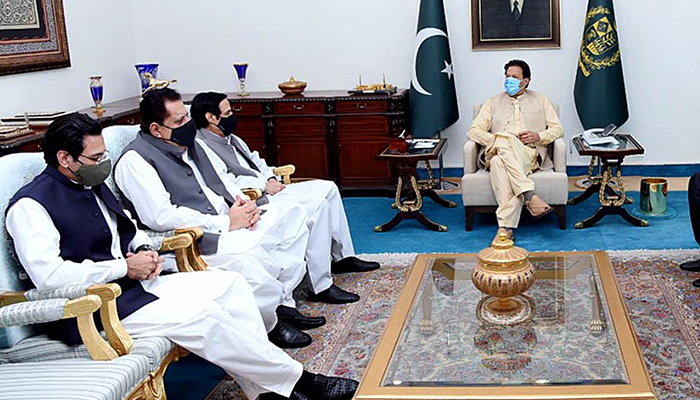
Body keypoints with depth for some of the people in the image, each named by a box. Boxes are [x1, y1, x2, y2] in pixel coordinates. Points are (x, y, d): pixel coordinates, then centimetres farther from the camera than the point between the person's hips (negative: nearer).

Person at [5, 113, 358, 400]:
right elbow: (48, 275, -24)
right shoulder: (30, 205, -13)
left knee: (231, 283, -4)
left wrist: (146, 251, 3)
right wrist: (125, 266, -17)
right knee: (203, 315, -25)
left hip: (133, 284, 10)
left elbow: (129, 229, 28)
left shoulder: (92, 185, 15)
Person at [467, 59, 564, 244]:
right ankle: (530, 196, -49)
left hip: (529, 154, -1)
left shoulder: (540, 101, 25)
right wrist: (496, 140, -7)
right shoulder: (493, 103, 25)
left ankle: (505, 226, -48)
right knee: (504, 140, -39)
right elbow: (474, 131, 13)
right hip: (497, 152, 1)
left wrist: (539, 136, -4)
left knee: (500, 163, -39)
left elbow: (558, 129, 18)